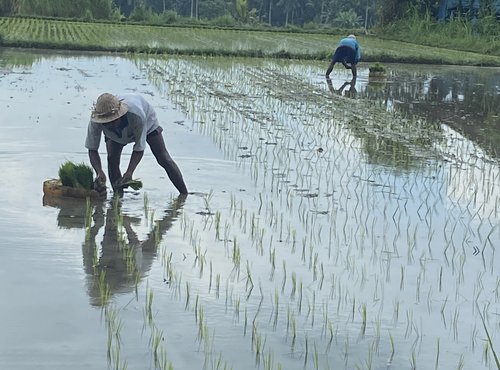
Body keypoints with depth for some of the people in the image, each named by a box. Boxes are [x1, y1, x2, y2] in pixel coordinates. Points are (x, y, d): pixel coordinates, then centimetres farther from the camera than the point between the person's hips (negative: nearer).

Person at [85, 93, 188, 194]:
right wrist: (99, 173, -49)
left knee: (164, 159, -4)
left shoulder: (137, 115, -48)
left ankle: (185, 194, 8)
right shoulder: (95, 122, -40)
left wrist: (129, 172, -50)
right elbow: (92, 149, -32)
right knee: (112, 160, -21)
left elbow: (139, 148, -37)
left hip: (147, 123, -2)